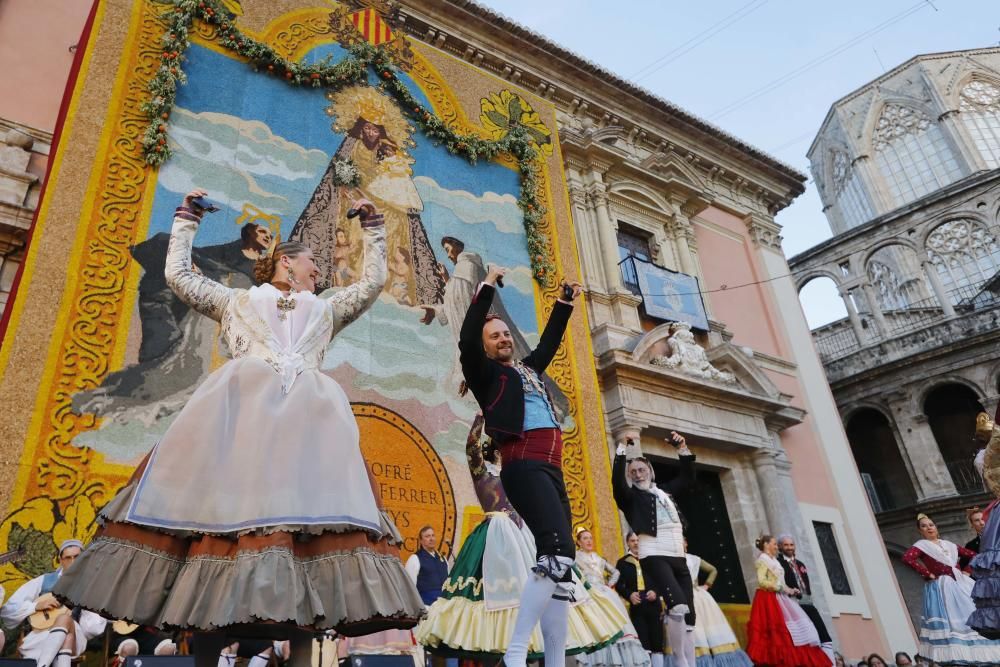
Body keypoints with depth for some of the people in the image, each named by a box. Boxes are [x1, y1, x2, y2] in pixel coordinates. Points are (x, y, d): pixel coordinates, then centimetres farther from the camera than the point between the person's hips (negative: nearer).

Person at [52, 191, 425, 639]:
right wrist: (186, 219, 35)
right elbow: (178, 274, 29)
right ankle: (209, 606, -14)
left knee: (306, 500, -18)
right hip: (240, 397, 0)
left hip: (307, 403, 1)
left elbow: (373, 283, 34)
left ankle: (298, 626, -24)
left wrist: (371, 228, 37)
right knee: (223, 493, -16)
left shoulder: (324, 310, 34)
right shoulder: (237, 301, 29)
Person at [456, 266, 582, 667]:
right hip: (524, 467, -8)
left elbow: (548, 343, 44)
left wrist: (564, 304, 47)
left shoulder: (527, 369, 27)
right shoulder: (485, 373, 8)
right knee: (557, 554, -26)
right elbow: (466, 340, -9)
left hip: (551, 469, 8)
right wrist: (487, 287, -6)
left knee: (560, 565, 3)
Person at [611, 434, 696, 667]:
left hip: (679, 558, 7)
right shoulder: (630, 496, 3)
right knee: (678, 607, -25)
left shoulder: (664, 491, 18)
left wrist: (683, 448, 13)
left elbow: (688, 477, 25)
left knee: (689, 616, 5)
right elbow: (617, 480, -16)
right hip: (654, 557, -6)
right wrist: (622, 448, -21)